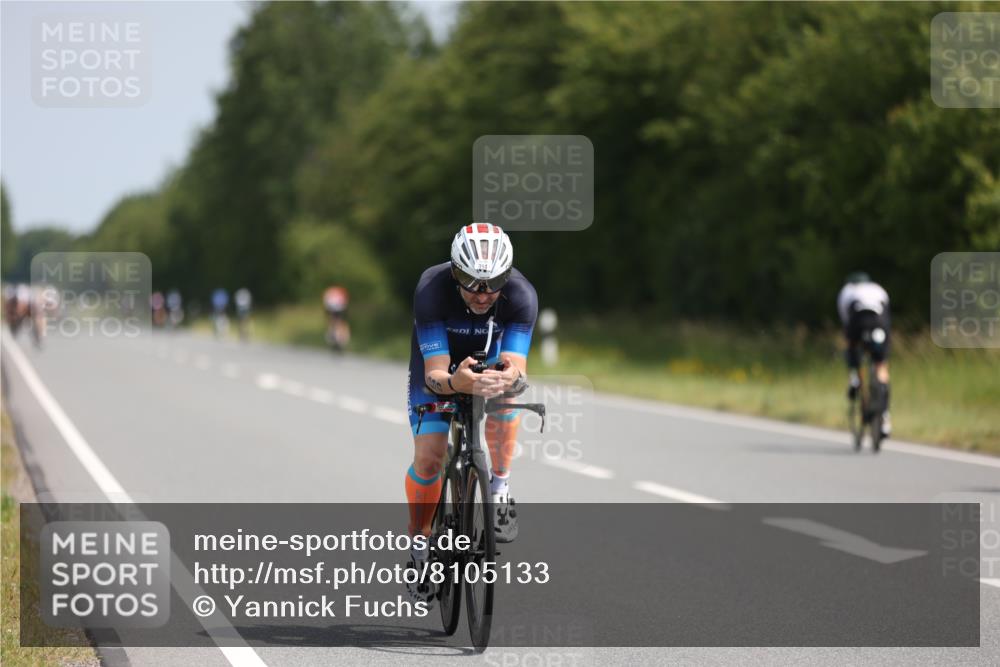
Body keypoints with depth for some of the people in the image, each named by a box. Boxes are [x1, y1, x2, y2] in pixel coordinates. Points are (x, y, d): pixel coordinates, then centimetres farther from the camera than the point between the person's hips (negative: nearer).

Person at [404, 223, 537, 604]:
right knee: (429, 456, -16)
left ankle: (499, 488, -13)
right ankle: (419, 544, 7)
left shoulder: (521, 295, -32)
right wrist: (456, 383, -62)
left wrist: (509, 377, -62)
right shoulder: (432, 290, -36)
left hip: (492, 359, 1)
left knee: (504, 403, -35)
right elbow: (434, 373, -40)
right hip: (440, 362, 0)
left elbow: (517, 368, -38)